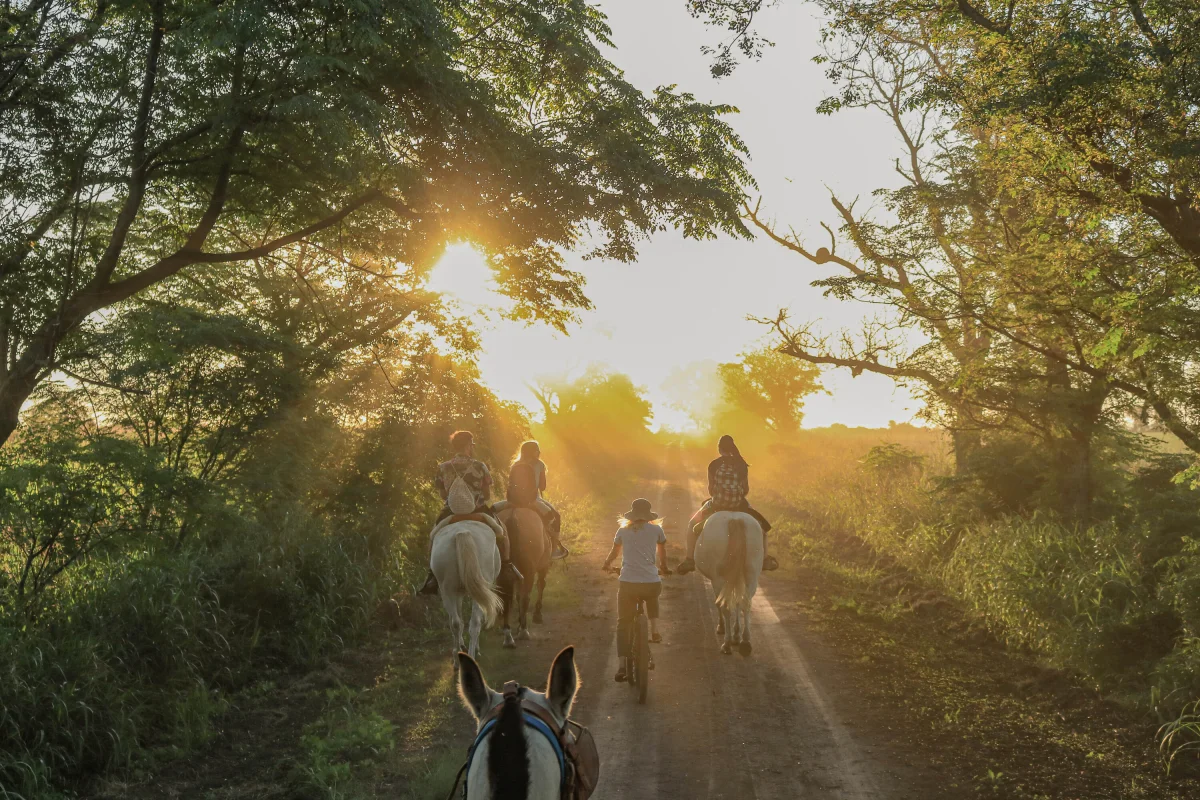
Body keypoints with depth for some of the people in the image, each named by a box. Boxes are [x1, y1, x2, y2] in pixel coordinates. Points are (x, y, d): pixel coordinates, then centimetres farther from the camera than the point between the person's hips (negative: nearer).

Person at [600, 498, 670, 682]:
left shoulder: (623, 531, 9)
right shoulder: (656, 530, 7)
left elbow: (614, 552, 24)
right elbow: (662, 553, 23)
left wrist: (606, 565, 45)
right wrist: (663, 568, 43)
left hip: (628, 584, 0)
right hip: (652, 583, 0)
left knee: (623, 624, 11)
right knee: (652, 598, 37)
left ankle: (622, 666, -2)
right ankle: (654, 631, 20)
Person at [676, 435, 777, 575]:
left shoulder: (714, 464, -3)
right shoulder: (742, 464, 1)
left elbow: (711, 488, -1)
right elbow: (746, 489, 3)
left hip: (717, 504, -1)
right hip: (739, 504, 1)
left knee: (693, 524, 20)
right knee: (761, 524, 26)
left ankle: (690, 559, 9)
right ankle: (764, 559, 21)